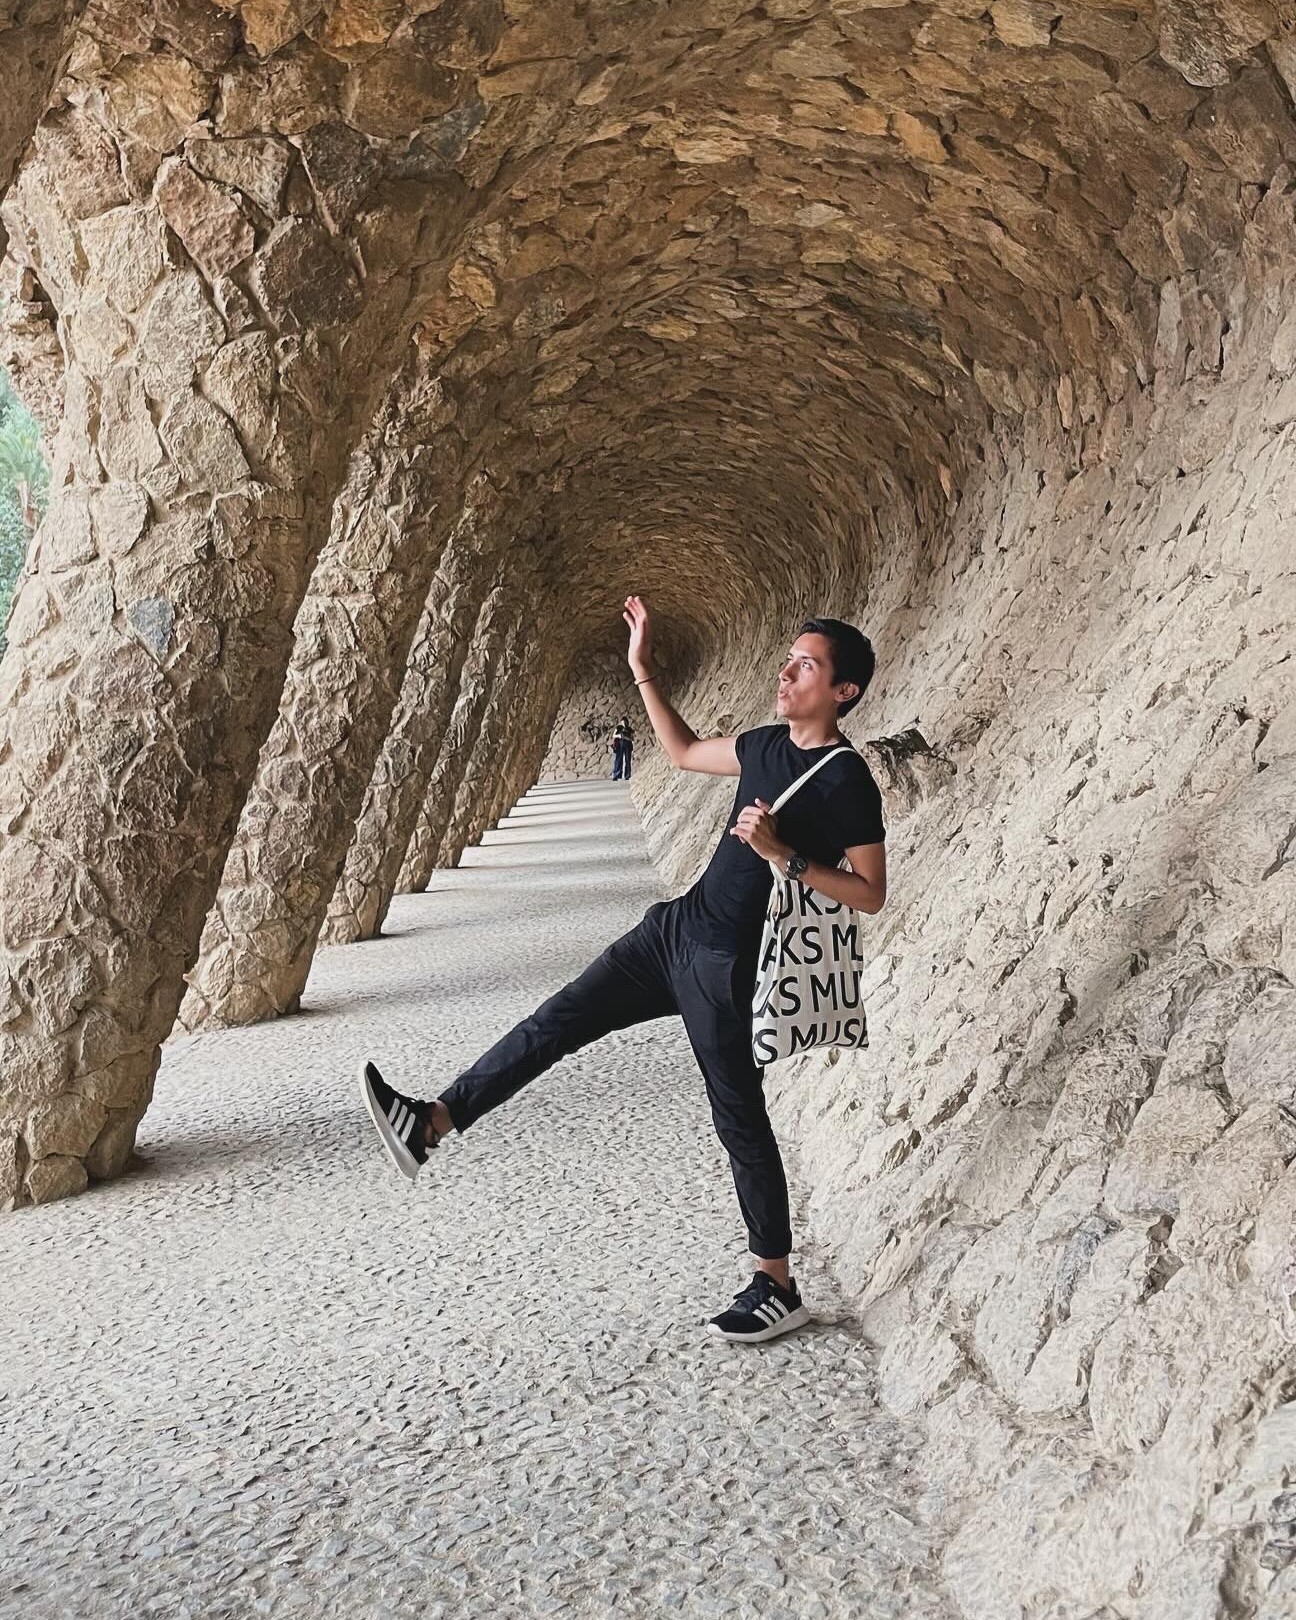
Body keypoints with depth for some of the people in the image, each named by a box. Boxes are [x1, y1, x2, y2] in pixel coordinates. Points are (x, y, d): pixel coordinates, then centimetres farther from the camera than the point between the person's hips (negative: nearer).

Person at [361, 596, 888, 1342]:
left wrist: (784, 854, -24)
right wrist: (643, 669, 17)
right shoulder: (768, 745, 9)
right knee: (558, 1021, 2)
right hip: (676, 928, 8)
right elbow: (683, 752, 24)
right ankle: (430, 1125, 3)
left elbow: (871, 894, -14)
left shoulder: (848, 783, -15)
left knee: (739, 1118, 1)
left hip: (727, 965, -8)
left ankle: (779, 1288, 15)